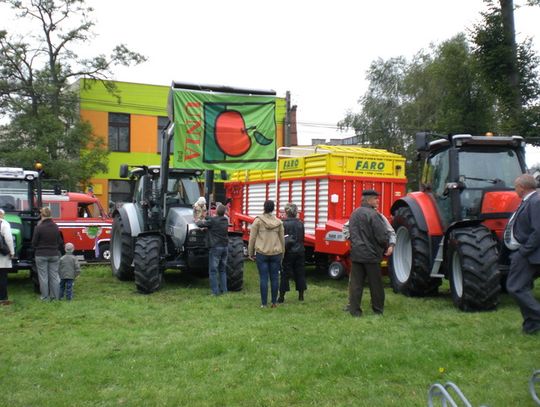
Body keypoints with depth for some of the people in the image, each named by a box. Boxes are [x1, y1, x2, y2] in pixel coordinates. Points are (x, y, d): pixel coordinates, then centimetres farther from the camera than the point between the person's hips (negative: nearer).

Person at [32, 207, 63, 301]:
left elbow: (34, 243, -6)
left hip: (41, 255, -3)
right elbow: (60, 242, 6)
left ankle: (45, 296, 9)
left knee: (43, 276, 5)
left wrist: (38, 250, 13)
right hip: (54, 255, 4)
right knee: (54, 276, 10)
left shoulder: (39, 228, -14)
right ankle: (55, 296, 13)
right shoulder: (56, 227, -1)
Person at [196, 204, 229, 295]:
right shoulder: (225, 220, 6)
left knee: (213, 270, 0)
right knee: (223, 270, 15)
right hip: (225, 247, 6)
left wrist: (197, 222, 16)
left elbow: (201, 224, -4)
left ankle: (215, 291, -2)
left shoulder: (212, 220, -13)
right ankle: (223, 289, 16)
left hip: (215, 247, -6)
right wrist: (206, 218, 26)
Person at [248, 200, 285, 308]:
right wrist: (282, 255, 20)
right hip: (276, 253, 2)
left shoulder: (258, 220, -3)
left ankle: (264, 303, 2)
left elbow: (252, 238, -2)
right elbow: (282, 239, 11)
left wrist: (250, 253, 7)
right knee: (274, 278, 8)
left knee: (263, 278, 0)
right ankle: (274, 302, 13)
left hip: (261, 253, -2)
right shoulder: (278, 222, 6)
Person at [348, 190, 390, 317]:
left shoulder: (354, 214, 9)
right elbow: (382, 236, -16)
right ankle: (378, 309, 18)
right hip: (371, 254, -6)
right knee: (375, 284, 8)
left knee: (356, 283, 6)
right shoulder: (373, 214, -15)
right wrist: (385, 247, 1)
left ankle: (354, 310, 6)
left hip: (356, 254, 6)